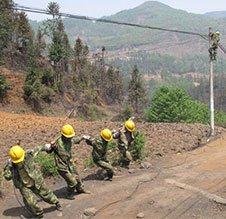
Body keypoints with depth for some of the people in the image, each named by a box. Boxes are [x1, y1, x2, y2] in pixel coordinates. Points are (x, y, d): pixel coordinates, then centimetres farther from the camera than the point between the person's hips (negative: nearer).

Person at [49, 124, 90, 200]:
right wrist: (51, 147, -41)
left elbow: (76, 140, 20)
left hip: (70, 164, 7)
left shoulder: (70, 140, -4)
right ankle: (69, 194, 26)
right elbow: (48, 151, -22)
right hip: (62, 167, -7)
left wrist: (82, 138, 10)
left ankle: (80, 189, 50)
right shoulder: (58, 142, -26)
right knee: (72, 182, -4)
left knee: (77, 177, 22)